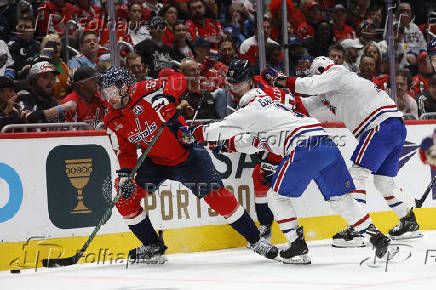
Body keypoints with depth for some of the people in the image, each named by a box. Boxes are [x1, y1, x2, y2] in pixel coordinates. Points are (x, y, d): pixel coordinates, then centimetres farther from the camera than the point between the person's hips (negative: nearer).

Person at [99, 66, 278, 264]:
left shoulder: (143, 91, -21)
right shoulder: (113, 122, -3)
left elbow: (177, 80, -24)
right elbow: (125, 152, -1)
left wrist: (166, 100, -39)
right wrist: (124, 176, -17)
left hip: (186, 153, -5)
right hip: (155, 162, 6)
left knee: (217, 196, -9)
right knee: (125, 194, -9)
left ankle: (255, 240, 4)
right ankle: (152, 246, 6)